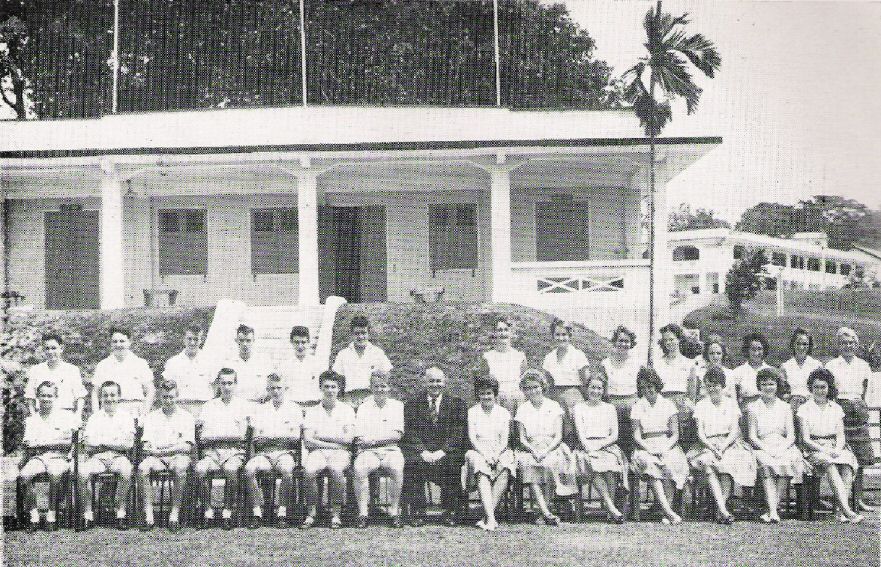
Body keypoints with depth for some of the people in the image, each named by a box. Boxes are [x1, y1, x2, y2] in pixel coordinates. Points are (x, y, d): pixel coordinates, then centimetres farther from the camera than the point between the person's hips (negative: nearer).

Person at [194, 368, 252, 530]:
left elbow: (241, 435, -1)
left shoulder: (244, 405, 11)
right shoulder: (209, 406, 19)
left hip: (234, 451, -2)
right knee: (200, 468, -30)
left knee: (230, 468, -36)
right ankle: (208, 510, -21)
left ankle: (227, 511, -25)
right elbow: (203, 437, 9)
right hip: (212, 451, 2)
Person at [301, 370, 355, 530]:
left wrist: (323, 436, -1)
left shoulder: (346, 409, 12)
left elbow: (348, 439, 0)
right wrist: (333, 443, -6)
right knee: (308, 470, -32)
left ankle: (336, 514, -26)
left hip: (340, 453, -1)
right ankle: (311, 514, -21)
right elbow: (308, 441, 2)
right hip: (318, 451, 1)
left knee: (336, 469, -36)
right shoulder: (312, 411, 14)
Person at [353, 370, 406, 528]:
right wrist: (386, 436, -8)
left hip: (391, 450, 0)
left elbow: (397, 435, 3)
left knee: (397, 468, -34)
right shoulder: (363, 407, 15)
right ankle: (362, 513, -27)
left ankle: (394, 512, -24)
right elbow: (360, 439, 4)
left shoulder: (397, 406, 15)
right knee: (359, 468, -32)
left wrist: (373, 439, -5)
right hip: (368, 452, 0)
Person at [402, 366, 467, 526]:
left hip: (446, 452, -1)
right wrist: (423, 452, -15)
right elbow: (410, 432, 1)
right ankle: (417, 512, -21)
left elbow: (458, 433, -1)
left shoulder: (456, 404, 9)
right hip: (420, 451, 1)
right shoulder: (412, 404, 10)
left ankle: (450, 513, -19)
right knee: (411, 463, -30)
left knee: (452, 463, -32)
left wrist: (442, 451, -15)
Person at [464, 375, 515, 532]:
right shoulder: (472, 412, 11)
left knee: (504, 470, -33)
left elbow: (505, 438, 5)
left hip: (499, 452, 1)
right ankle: (491, 518, -46)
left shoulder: (504, 413, 14)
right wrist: (485, 454, -16)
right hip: (479, 451, -1)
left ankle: (488, 516, -34)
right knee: (482, 472, -35)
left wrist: (496, 454, -15)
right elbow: (472, 438, 0)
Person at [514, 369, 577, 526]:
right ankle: (546, 513, -42)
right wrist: (534, 451, -15)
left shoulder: (553, 407, 8)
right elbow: (522, 439, 6)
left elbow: (558, 436, 1)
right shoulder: (522, 409, 12)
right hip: (530, 449, 1)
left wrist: (545, 451, -16)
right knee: (528, 464, -34)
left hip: (551, 448, -1)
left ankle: (542, 513, -30)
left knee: (550, 463, -35)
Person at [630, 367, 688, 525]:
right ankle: (668, 511, -41)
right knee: (650, 464, -34)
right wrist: (649, 449, -14)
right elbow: (637, 436, 4)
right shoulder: (638, 407, 10)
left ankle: (666, 510, -30)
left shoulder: (668, 405, 10)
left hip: (667, 446, 0)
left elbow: (675, 434, 5)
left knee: (669, 464, -34)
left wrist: (665, 449, -13)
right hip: (646, 448, 0)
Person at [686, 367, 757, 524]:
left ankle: (720, 511, -32)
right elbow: (700, 433, 3)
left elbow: (735, 430, 2)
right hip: (708, 445, 0)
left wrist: (723, 447, -16)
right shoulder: (701, 405, 12)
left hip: (729, 444, 0)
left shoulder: (731, 403, 12)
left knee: (727, 464, -33)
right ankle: (723, 510, -39)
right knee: (707, 463, -33)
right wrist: (712, 447, -17)